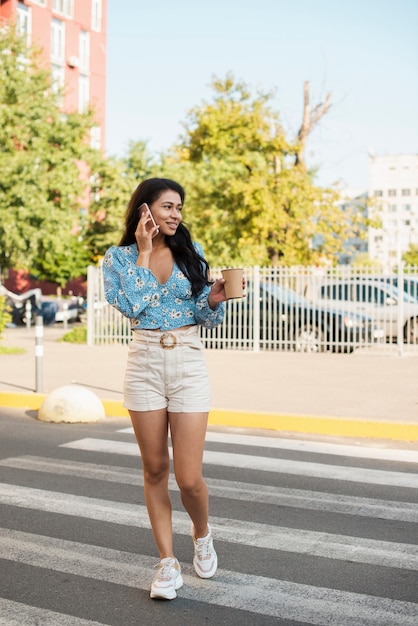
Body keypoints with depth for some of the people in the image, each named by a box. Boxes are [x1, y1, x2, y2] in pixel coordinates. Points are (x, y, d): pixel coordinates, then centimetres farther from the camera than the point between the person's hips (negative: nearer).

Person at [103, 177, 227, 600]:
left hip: (188, 363, 0)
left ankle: (202, 535, 30)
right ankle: (167, 563, 21)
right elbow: (131, 305, -14)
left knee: (189, 477, -2)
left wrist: (215, 299, -13)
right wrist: (144, 252, -10)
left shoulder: (191, 252, 6)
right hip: (144, 364, 0)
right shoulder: (118, 257, 3)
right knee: (154, 470, 8)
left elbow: (207, 320, 8)